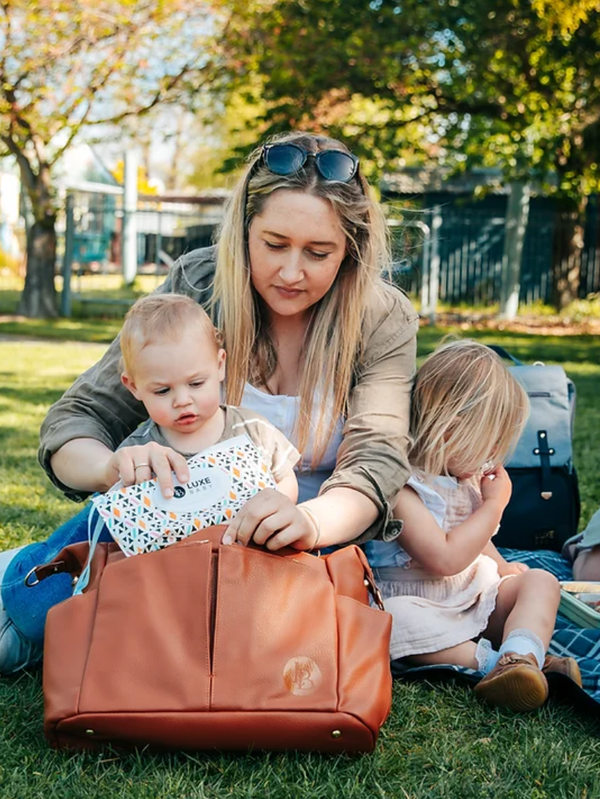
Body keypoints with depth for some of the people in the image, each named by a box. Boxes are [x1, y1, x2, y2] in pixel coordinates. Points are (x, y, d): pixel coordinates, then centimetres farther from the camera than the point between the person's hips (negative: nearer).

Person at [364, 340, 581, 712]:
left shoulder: (466, 476, 8)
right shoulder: (401, 486, -22)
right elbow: (444, 558, -29)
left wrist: (502, 566, 17)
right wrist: (493, 505, -18)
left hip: (477, 597, 8)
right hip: (420, 604, -8)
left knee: (540, 580, -9)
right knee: (391, 618, -38)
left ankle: (519, 658, -38)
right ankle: (490, 662, -42)